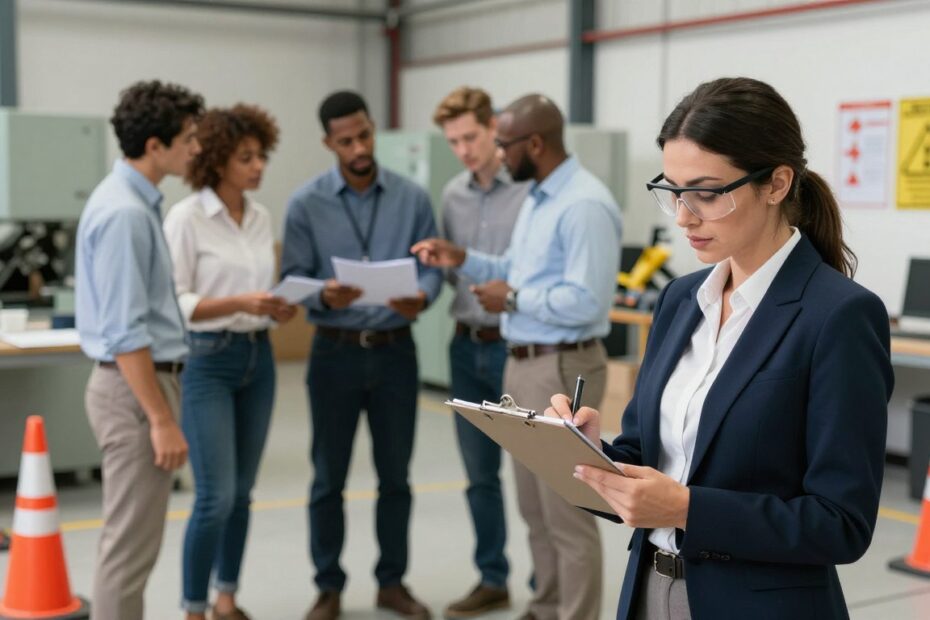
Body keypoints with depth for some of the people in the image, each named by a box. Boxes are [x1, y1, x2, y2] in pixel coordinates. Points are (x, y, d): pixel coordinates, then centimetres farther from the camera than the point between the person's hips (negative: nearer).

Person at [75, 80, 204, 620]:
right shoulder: (125, 213, -20)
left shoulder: (136, 201, 11)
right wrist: (162, 419, -22)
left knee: (132, 538, 17)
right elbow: (125, 333, -24)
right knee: (131, 543, -2)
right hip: (136, 389, -10)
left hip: (143, 382, 10)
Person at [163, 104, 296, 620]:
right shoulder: (187, 217, -10)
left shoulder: (262, 217, 9)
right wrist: (238, 303, -24)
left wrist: (276, 309, -5)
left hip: (257, 357, 6)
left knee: (242, 491, 11)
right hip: (206, 360, -6)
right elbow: (175, 302, -13)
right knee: (216, 495, -8)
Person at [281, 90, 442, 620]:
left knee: (396, 475, 10)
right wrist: (324, 296, -26)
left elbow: (432, 265, -1)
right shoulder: (306, 204, -3)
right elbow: (293, 278, -5)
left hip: (395, 351, 1)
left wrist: (421, 298, -22)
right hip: (336, 352, -1)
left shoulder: (413, 198, 1)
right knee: (329, 478, 7)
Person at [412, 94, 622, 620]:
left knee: (568, 514, 0)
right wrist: (463, 260, 9)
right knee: (536, 507, 19)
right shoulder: (538, 197, 13)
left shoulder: (585, 205, -20)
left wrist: (513, 298, -16)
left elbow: (584, 301, -26)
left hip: (561, 369, -10)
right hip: (523, 364, 10)